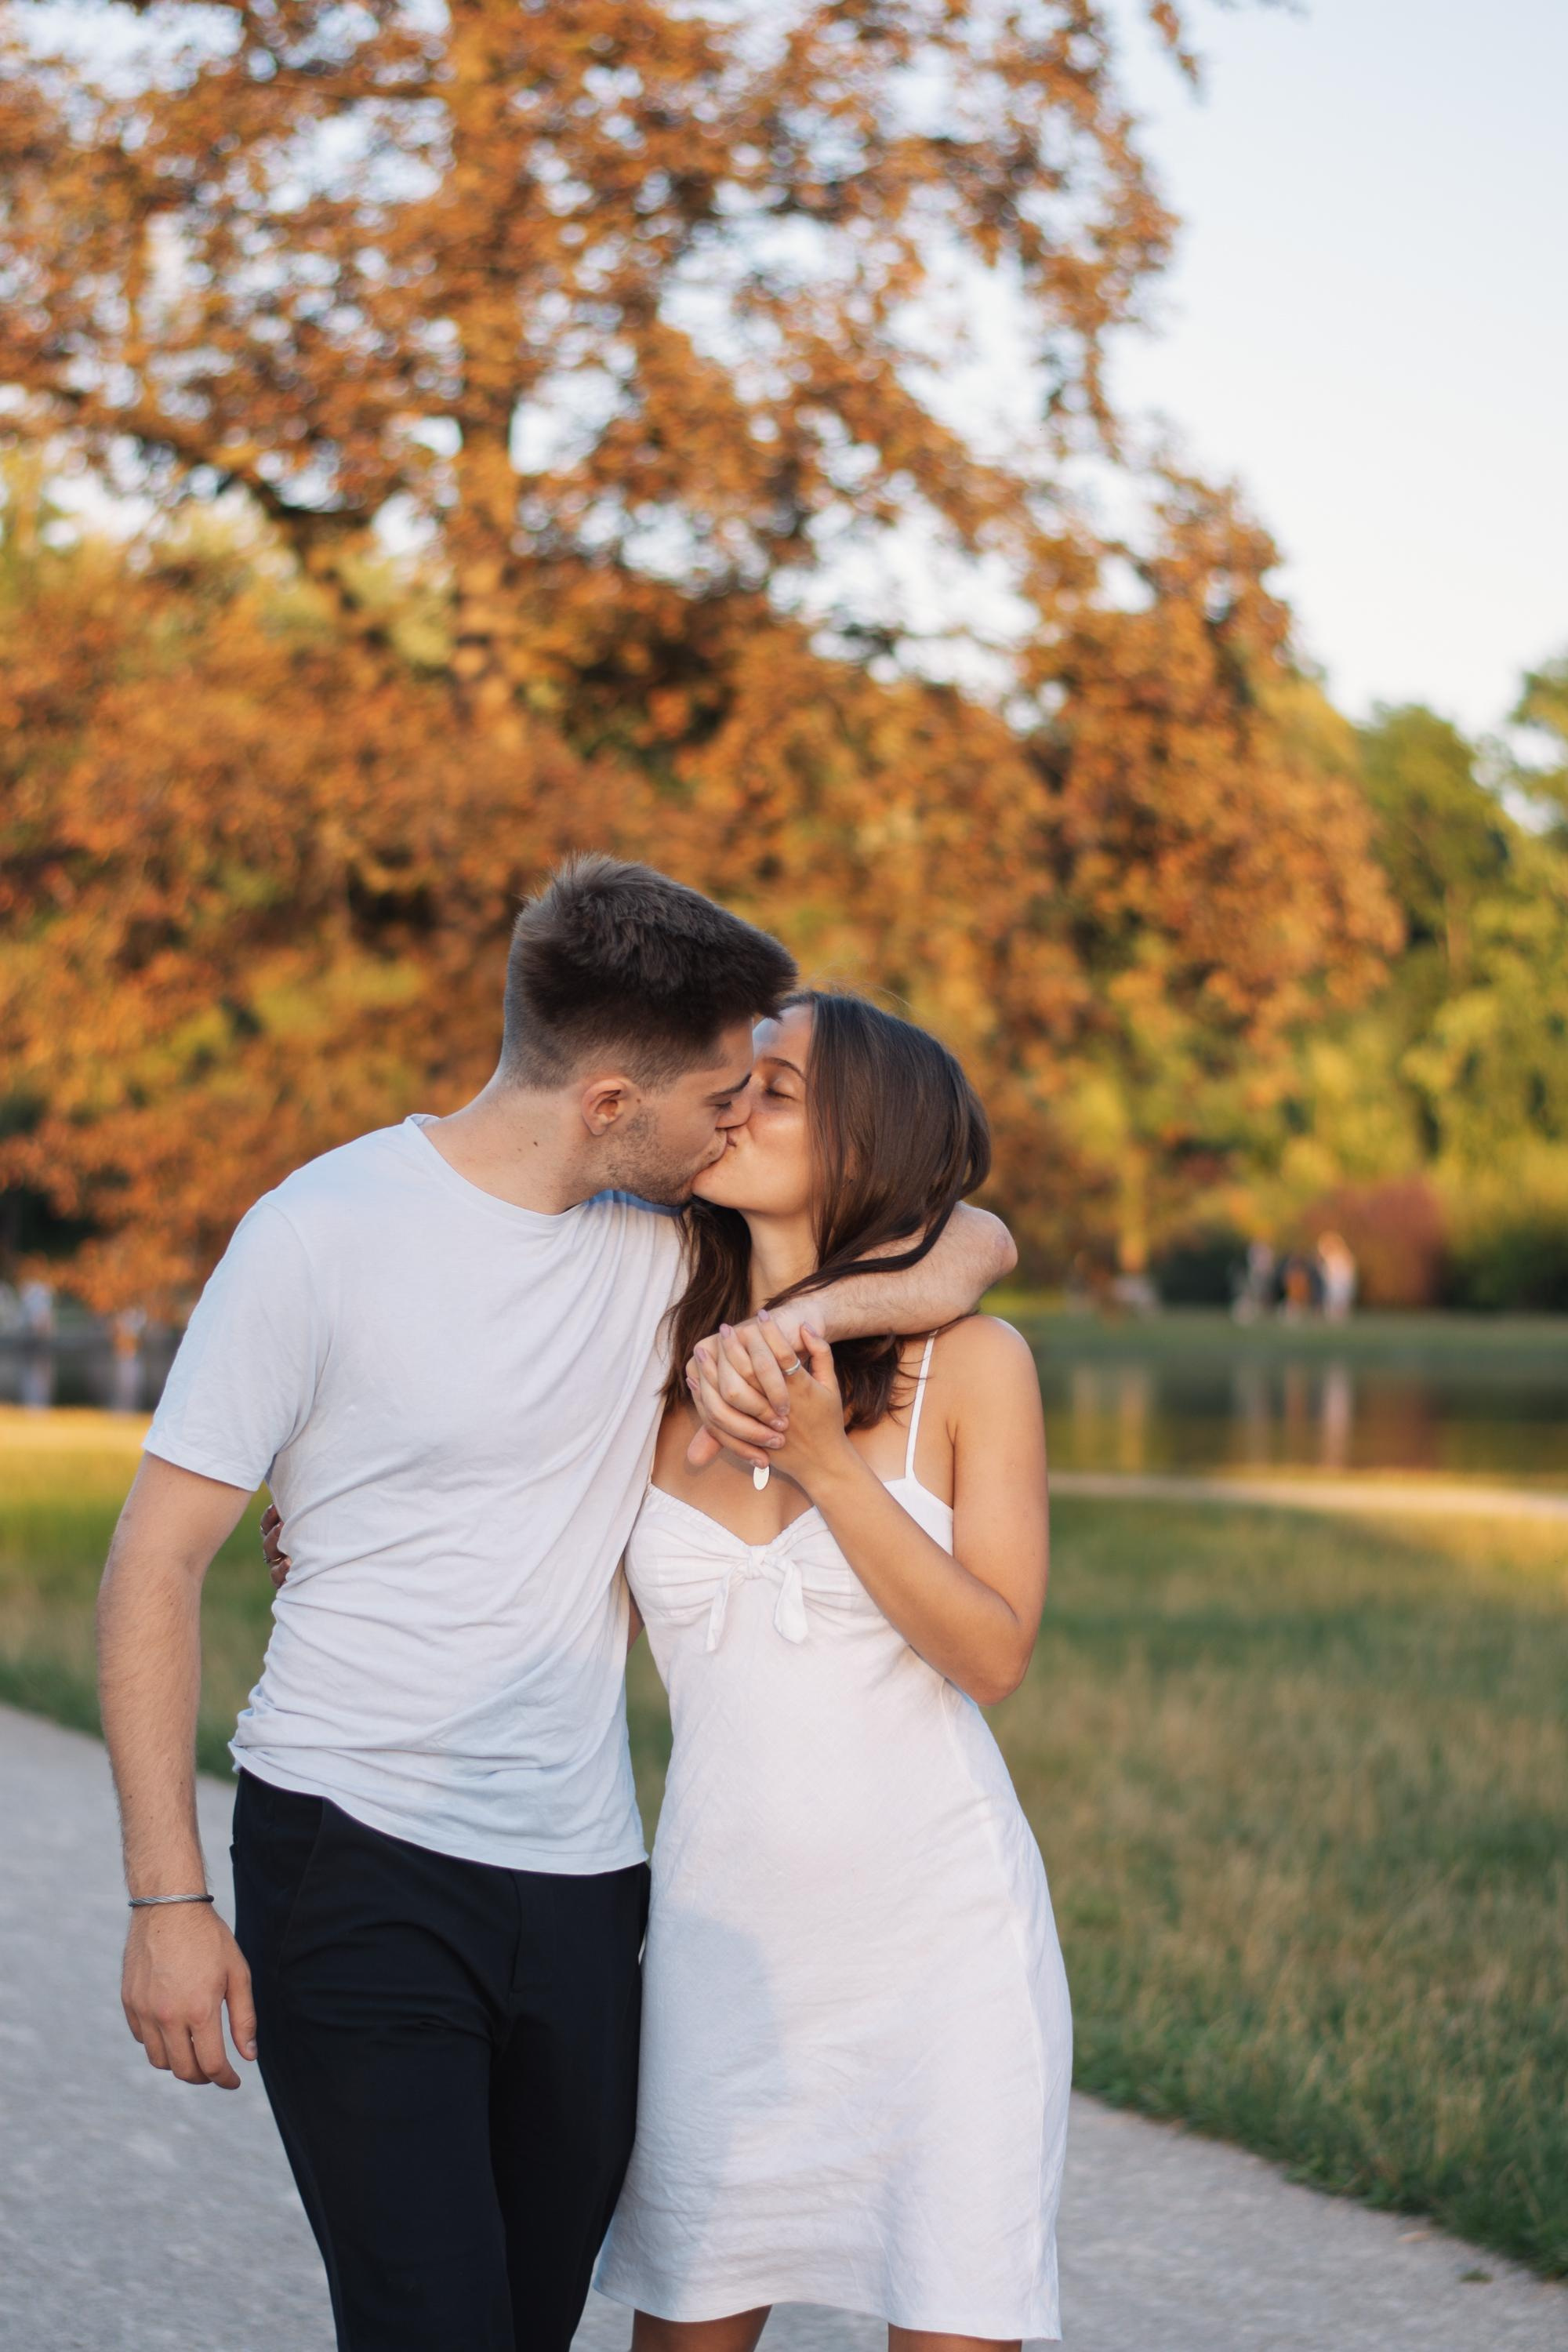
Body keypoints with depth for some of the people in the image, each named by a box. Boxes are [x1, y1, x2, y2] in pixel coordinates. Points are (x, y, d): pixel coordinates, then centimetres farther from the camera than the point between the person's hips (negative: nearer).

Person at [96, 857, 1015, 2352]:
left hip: (582, 1886, 5)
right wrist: (167, 1896, -10)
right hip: (356, 1863, -5)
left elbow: (972, 1245, 10)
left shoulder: (674, 1235, 5)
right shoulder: (325, 1234, -9)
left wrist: (802, 1317, -11)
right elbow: (156, 1564, -5)